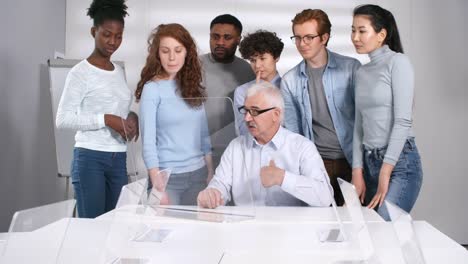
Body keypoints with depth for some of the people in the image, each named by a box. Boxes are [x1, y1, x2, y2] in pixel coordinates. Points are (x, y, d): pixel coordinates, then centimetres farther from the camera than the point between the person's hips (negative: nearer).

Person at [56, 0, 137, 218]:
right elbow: (62, 119, -12)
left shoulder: (119, 72, 12)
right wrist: (106, 119, -20)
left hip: (119, 159, 6)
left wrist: (131, 117, 0)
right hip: (90, 158, -6)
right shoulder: (80, 72, -7)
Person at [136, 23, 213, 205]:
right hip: (168, 175, -4)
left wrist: (210, 171, 6)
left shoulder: (195, 87, 6)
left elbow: (204, 135, 10)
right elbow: (148, 141, -11)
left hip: (199, 173, 5)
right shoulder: (152, 89, -7)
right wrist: (157, 185, -17)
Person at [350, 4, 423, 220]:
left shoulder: (397, 62, -5)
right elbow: (359, 125, 12)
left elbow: (403, 121, -13)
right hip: (369, 161, 6)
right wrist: (357, 172, 3)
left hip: (400, 162, -6)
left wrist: (385, 172, -14)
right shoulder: (361, 72, 14)